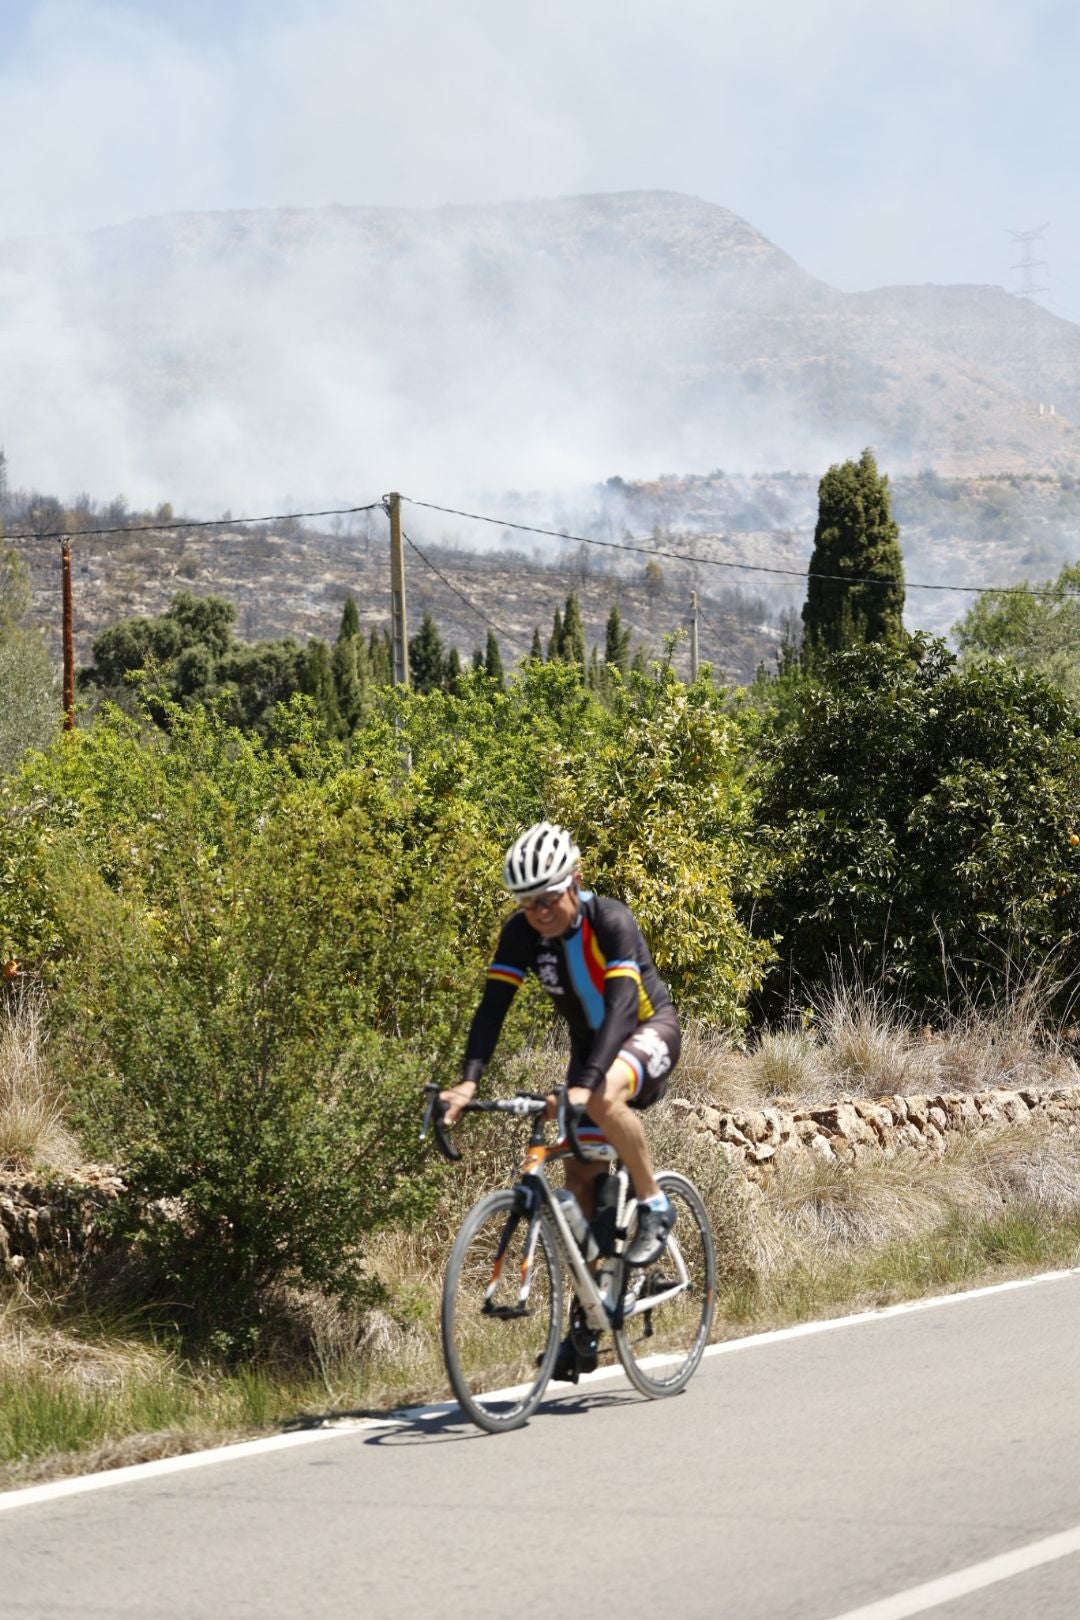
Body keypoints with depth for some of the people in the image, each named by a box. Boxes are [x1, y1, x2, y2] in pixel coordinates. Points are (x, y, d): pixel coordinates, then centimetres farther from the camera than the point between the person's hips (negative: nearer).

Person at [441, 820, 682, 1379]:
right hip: (590, 1042, 6)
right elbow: (493, 1004, -18)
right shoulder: (521, 932, -14)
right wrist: (468, 1081, -33)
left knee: (603, 1097, -38)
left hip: (648, 1031, -6)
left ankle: (654, 1205, -16)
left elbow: (621, 1005, -39)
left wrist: (584, 1083, -51)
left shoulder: (610, 921, -29)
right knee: (581, 1182, 1)